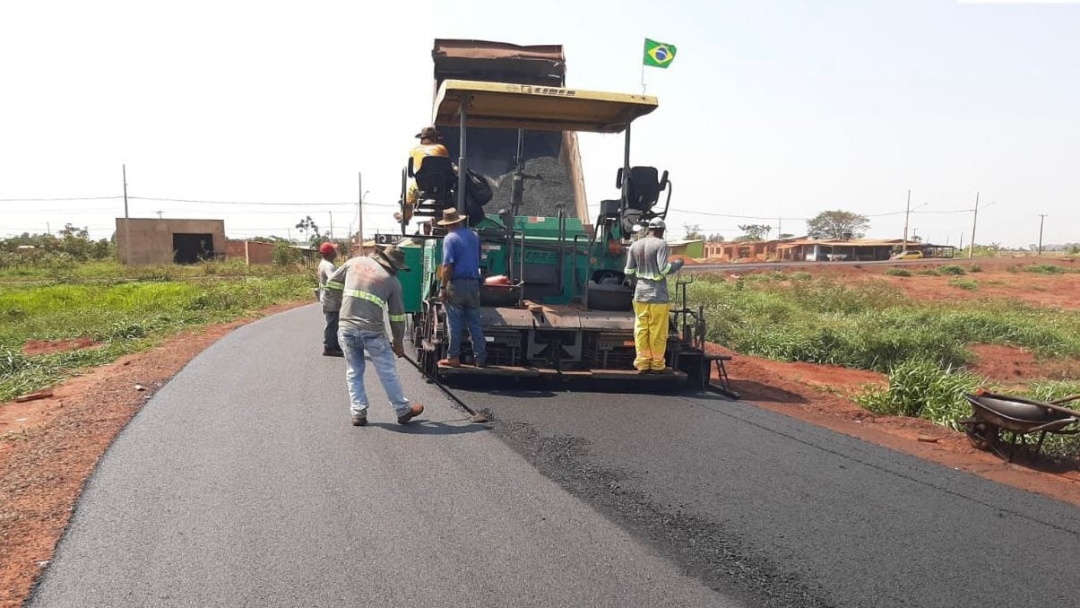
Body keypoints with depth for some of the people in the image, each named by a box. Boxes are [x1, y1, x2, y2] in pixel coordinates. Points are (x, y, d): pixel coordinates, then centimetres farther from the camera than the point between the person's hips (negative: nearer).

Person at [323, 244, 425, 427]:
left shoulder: (355, 262, 9)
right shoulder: (392, 281, 3)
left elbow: (332, 284, 14)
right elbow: (397, 315, 8)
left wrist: (337, 307, 26)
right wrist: (398, 342, 18)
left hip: (346, 328, 3)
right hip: (372, 331, -3)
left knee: (354, 372, 16)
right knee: (388, 373, 10)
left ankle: (358, 413, 16)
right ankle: (403, 411, 21)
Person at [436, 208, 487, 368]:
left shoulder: (450, 238, -9)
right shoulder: (474, 236, 11)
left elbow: (447, 266, -16)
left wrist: (443, 288, -13)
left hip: (456, 284, -5)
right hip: (474, 284, 5)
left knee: (455, 324, 2)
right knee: (475, 323, 10)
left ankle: (453, 357, 7)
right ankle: (480, 358, 11)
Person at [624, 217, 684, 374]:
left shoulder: (635, 245, 9)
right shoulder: (661, 244, -8)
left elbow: (629, 273, 9)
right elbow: (664, 269, -16)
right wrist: (677, 264, 2)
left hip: (640, 293, 5)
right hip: (658, 295, -5)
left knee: (641, 330, 9)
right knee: (657, 332, 2)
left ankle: (642, 364, 12)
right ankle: (657, 365, 9)